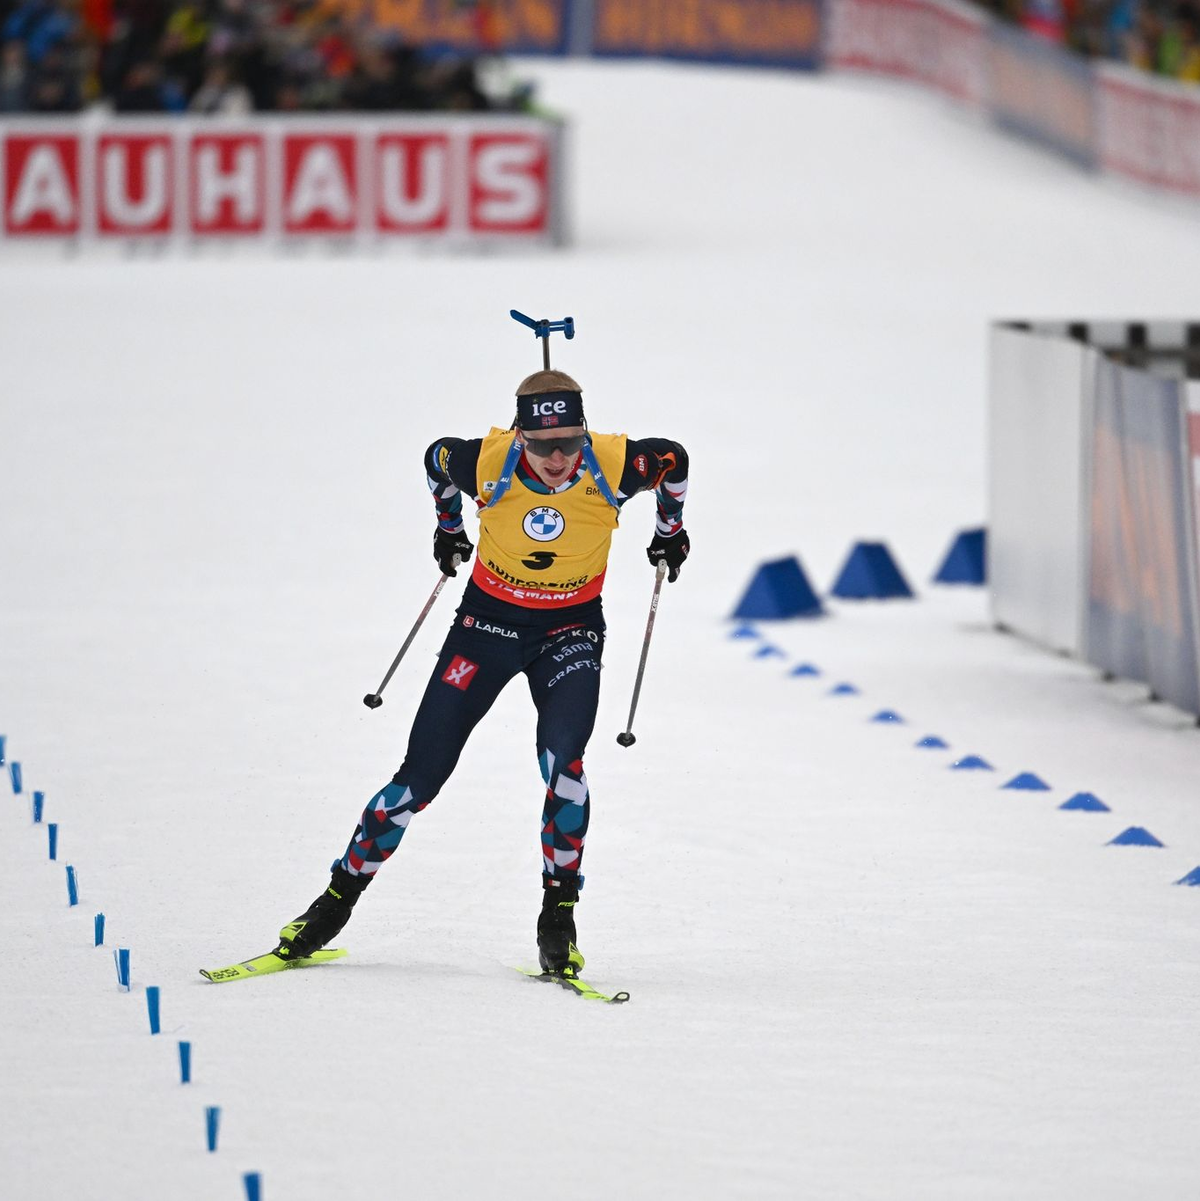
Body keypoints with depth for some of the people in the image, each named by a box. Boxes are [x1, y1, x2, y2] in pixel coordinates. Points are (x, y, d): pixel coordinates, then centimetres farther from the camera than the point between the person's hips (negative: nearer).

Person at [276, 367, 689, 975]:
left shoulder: (614, 465, -23)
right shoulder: (486, 463, -23)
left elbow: (673, 460, 1)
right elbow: (436, 458, 2)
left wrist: (670, 530, 18)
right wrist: (448, 528, 18)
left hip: (571, 629, 0)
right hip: (489, 619, 1)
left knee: (562, 759, -25)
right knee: (421, 775, -1)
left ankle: (559, 916, -12)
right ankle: (338, 898, 16)